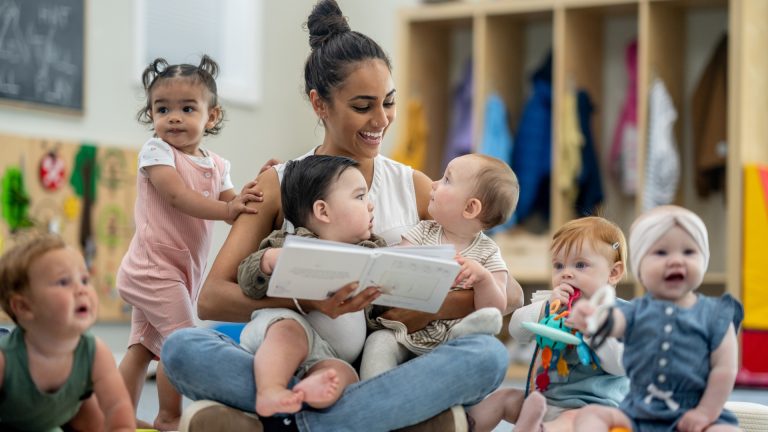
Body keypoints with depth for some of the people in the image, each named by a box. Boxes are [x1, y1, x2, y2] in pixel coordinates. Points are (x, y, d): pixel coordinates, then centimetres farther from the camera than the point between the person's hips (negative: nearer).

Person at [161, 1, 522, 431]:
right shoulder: (279, 185, 7)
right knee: (181, 347, -26)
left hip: (390, 371, 1)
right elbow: (211, 299, -4)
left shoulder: (415, 187, 10)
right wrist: (306, 302, -23)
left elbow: (510, 293, 6)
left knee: (489, 353, -29)